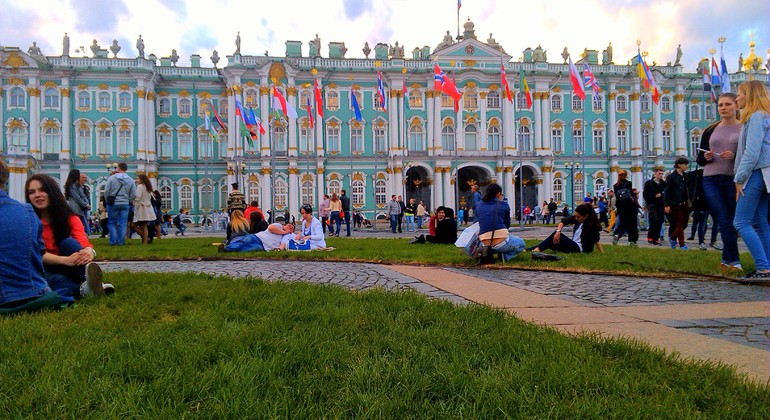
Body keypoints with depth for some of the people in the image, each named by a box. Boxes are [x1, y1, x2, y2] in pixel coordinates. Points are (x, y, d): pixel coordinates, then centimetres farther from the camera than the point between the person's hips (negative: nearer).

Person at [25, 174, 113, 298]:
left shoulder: (70, 217, -4)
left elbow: (84, 244, -21)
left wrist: (89, 253, -47)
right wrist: (66, 260, -40)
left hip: (71, 268, 1)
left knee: (69, 242, -30)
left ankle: (90, 277, -53)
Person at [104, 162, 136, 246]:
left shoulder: (111, 178, -7)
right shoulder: (130, 180, 1)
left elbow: (106, 191, -6)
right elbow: (133, 195, 2)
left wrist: (108, 201, 9)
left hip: (113, 204, -2)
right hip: (125, 204, 2)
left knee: (112, 223, 9)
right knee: (123, 224, 6)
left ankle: (113, 241, 5)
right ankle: (121, 241, 6)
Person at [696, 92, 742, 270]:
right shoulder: (710, 131, 13)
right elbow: (699, 159, 15)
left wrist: (735, 156, -16)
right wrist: (706, 157, -7)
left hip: (734, 180, -1)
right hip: (711, 181, 1)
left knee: (733, 221, 4)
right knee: (724, 221, -5)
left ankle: (727, 260, 17)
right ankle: (735, 261, -4)